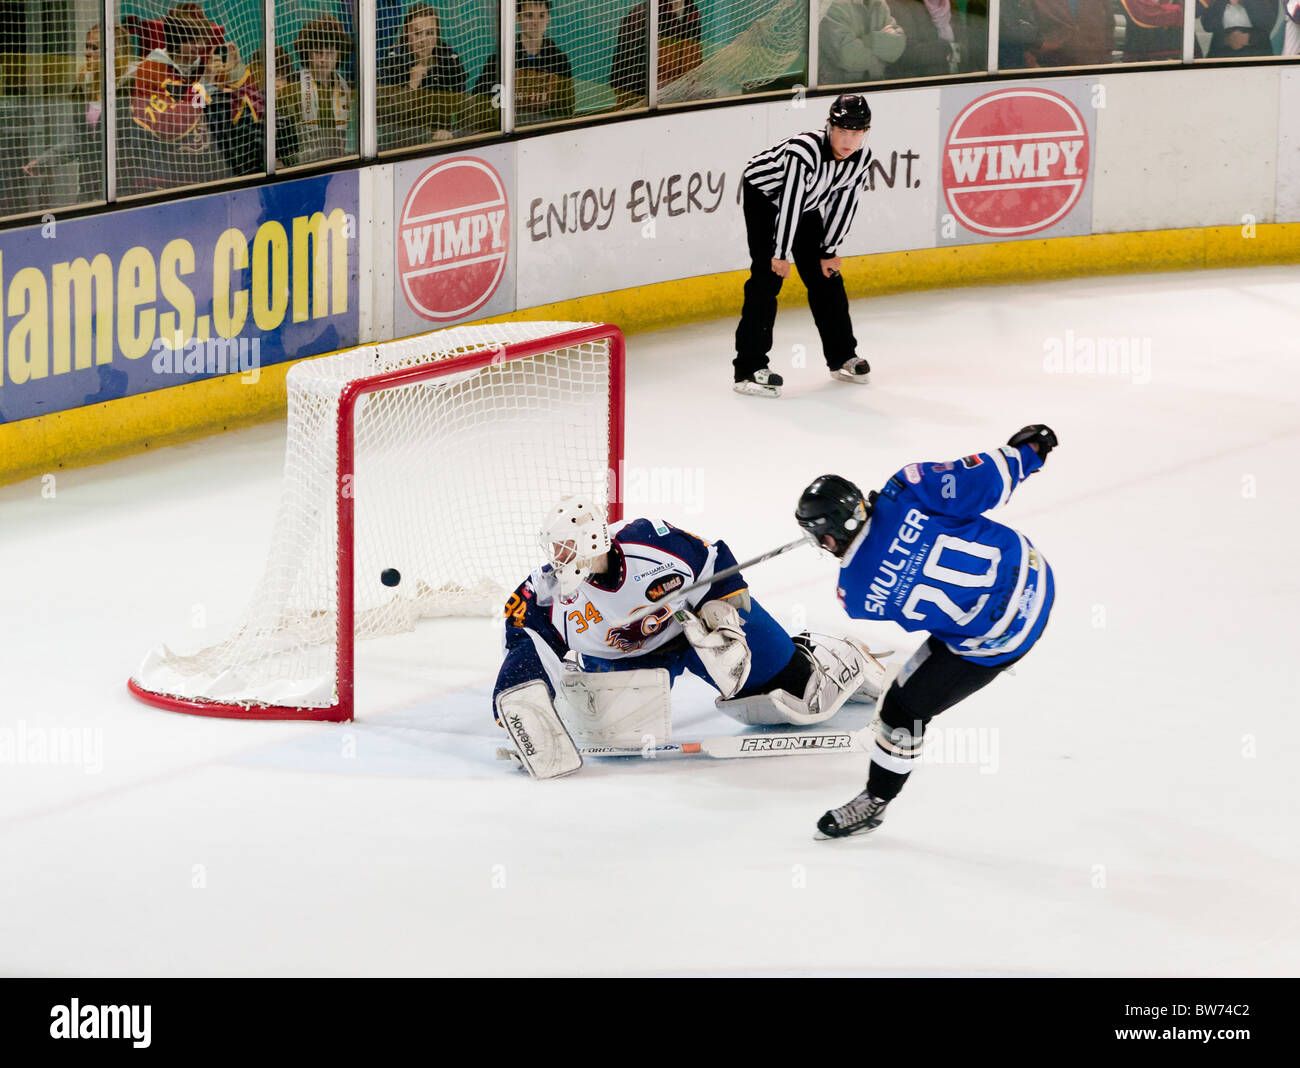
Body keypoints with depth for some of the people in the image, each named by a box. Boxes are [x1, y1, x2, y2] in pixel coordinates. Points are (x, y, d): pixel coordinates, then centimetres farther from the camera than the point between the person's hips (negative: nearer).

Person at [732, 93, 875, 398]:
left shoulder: (861, 158, -17)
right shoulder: (803, 151, -38)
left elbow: (844, 204, -7)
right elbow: (788, 202, -34)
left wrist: (829, 251, -4)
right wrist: (781, 254, -29)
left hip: (807, 204, 7)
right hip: (763, 193, -7)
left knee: (825, 276, 10)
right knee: (768, 276, -17)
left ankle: (842, 356, 26)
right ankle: (749, 367, -19)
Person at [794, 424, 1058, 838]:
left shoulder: (857, 597, -16)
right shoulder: (905, 492, -16)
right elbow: (985, 481, -15)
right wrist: (1023, 451, 3)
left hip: (999, 635, -5)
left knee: (904, 708, 10)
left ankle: (874, 802, 27)